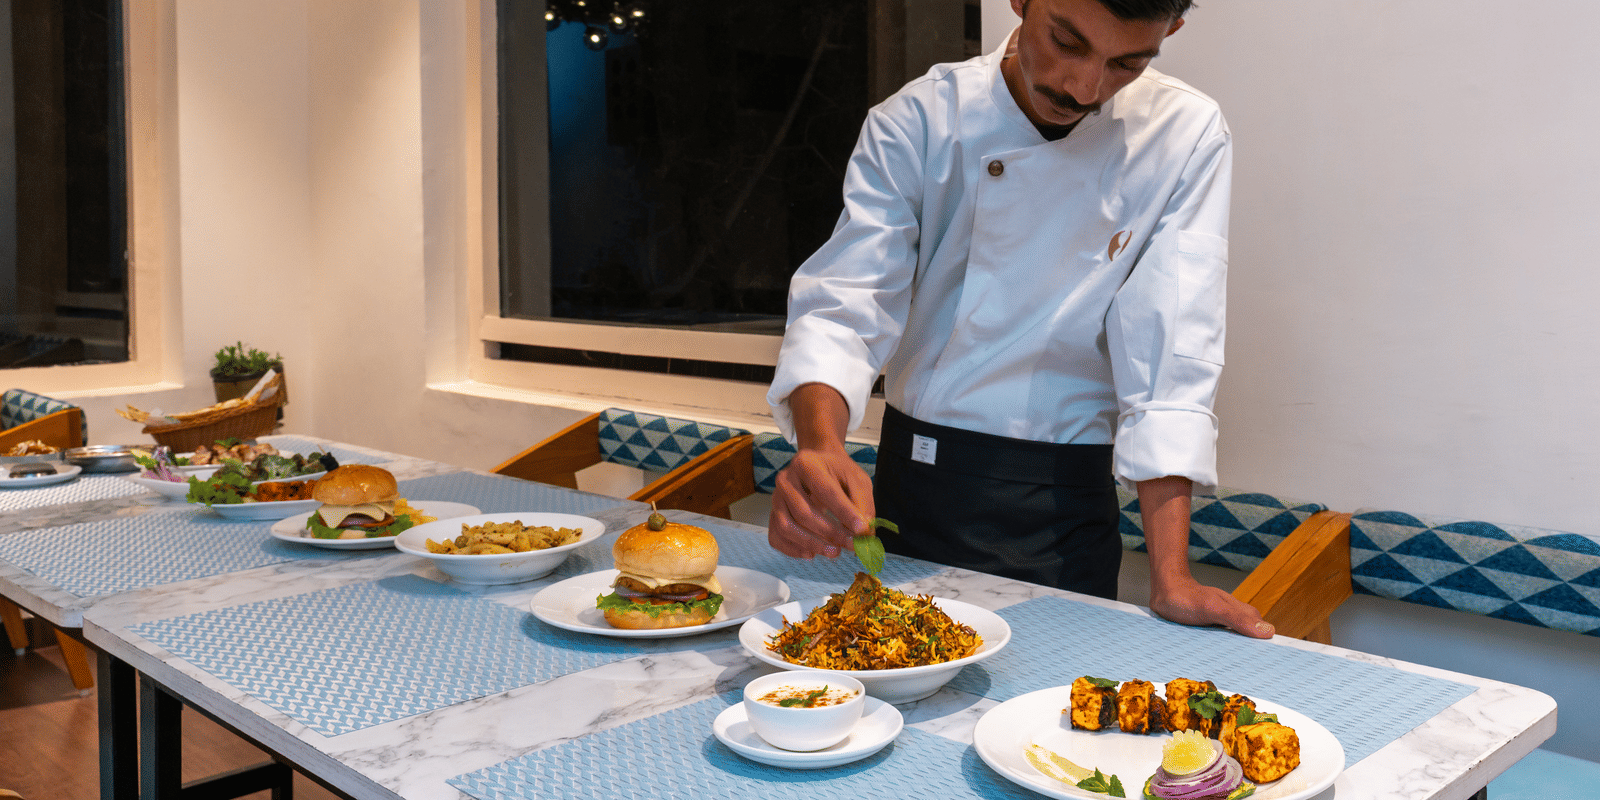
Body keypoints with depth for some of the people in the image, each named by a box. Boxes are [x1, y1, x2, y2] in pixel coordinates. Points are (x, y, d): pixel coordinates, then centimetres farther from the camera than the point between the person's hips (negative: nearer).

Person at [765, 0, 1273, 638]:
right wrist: (822, 448, -37)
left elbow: (1172, 354, -14)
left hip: (1065, 514, -1)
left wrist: (1171, 580, -21)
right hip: (913, 491, 2)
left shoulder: (1187, 138, -10)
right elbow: (843, 307, -16)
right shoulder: (916, 123, -10)